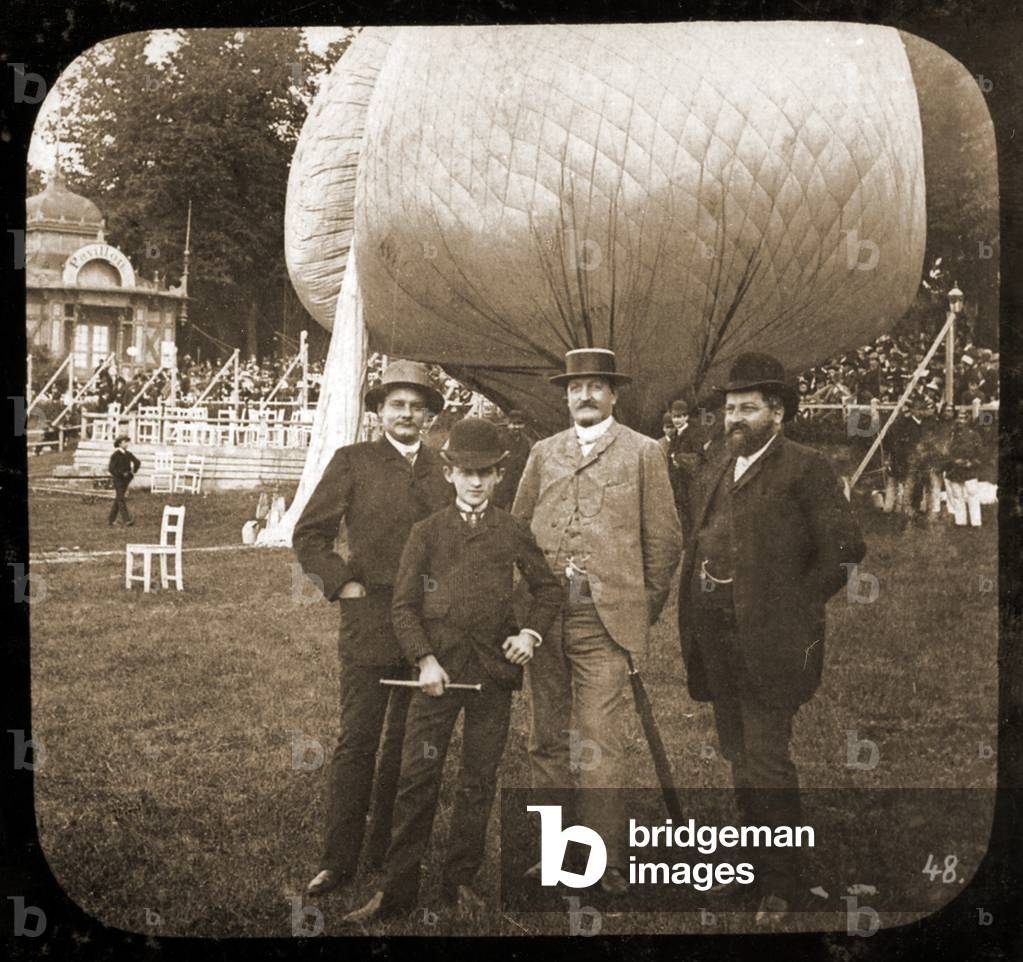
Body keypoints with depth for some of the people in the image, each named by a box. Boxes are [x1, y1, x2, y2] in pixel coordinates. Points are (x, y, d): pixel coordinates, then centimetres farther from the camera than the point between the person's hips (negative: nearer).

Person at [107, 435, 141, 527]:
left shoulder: (128, 454, 8)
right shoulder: (116, 455, -10)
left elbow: (137, 462, 18)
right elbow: (111, 468, -16)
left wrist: (133, 472, 8)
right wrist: (121, 474, -19)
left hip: (126, 480, 7)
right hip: (118, 480, -6)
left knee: (118, 501, 12)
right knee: (121, 500, -13)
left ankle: (111, 520, 21)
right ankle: (127, 521, -22)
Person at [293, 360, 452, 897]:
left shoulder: (444, 469, 11)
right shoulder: (352, 461, 1)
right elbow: (308, 536, 1)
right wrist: (342, 584, -8)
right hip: (370, 623, -4)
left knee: (408, 743, 11)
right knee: (357, 742, -4)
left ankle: (388, 850, 23)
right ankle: (339, 860, 4)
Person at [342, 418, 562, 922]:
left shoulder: (513, 532, 5)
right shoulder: (427, 532, 3)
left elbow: (547, 588, 17)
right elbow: (403, 605, 3)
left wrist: (531, 633, 1)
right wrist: (425, 660, -9)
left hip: (493, 670, 1)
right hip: (438, 667, -1)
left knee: (479, 782, 9)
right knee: (417, 778, -3)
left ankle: (460, 880, 22)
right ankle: (397, 888, 6)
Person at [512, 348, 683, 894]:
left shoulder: (643, 453, 5)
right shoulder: (543, 453, 16)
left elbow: (663, 538, 5)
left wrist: (646, 608, 5)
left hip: (605, 618, -4)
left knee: (598, 744, -8)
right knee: (547, 741, 9)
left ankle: (607, 864, 0)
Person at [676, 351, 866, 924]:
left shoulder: (805, 469, -9)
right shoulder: (720, 464, 13)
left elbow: (846, 549, -14)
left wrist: (796, 606, -10)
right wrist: (694, 620, 10)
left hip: (768, 642, -7)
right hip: (717, 641, 7)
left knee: (767, 764, -3)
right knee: (739, 758, 18)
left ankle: (781, 886, 10)